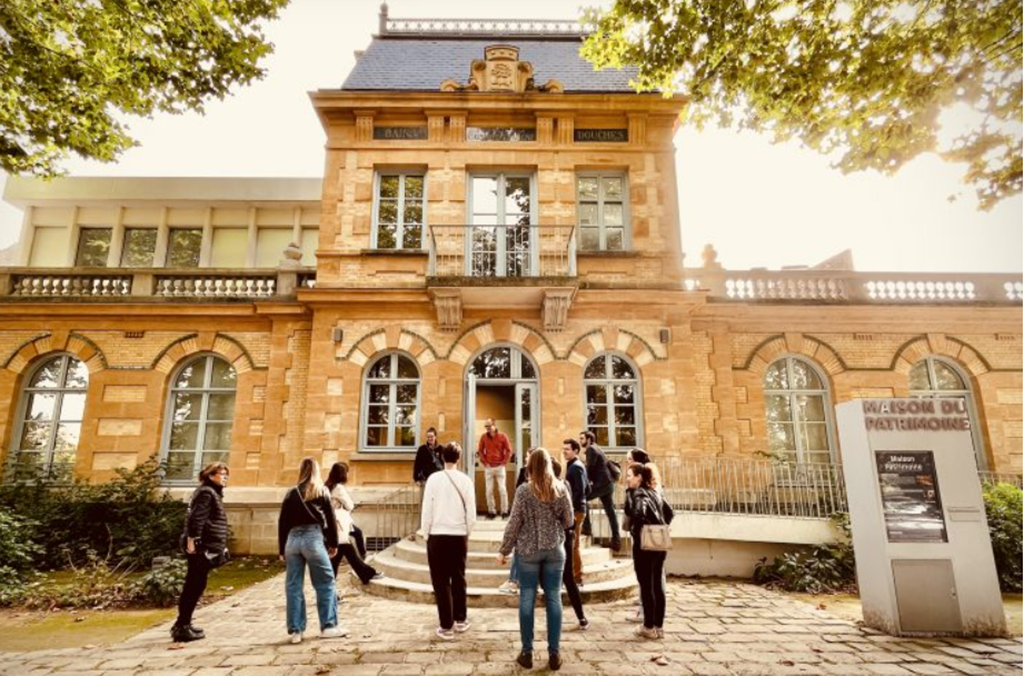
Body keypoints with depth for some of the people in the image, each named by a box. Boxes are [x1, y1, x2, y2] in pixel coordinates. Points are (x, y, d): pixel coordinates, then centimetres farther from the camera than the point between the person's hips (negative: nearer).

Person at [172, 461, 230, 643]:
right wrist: (191, 541, -26)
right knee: (195, 586, -4)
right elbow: (195, 518, -22)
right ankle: (182, 627, 2)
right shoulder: (207, 492, -12)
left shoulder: (213, 492, 19)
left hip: (205, 546, 10)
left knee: (193, 586, 16)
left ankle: (183, 624, 25)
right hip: (202, 546, -10)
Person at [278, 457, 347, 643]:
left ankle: (296, 630, 11)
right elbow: (330, 519, 5)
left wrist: (282, 549, 17)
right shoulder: (322, 491, 7)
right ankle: (328, 626, 7)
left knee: (293, 586, 9)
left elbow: (282, 523, 11)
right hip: (313, 538, -3)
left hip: (293, 539, 3)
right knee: (325, 583, 6)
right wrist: (333, 543, 12)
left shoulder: (291, 494, 12)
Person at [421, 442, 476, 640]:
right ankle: (460, 620, 29)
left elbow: (427, 510, -6)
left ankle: (446, 627, 12)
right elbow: (471, 514, -2)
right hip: (459, 536, 2)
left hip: (437, 536, -2)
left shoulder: (434, 478, -9)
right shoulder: (465, 480, -5)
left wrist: (426, 534, 7)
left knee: (441, 581, 8)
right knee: (459, 579, 17)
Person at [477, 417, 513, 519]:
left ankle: (504, 511, 6)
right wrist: (484, 463, 0)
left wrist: (504, 462, -6)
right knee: (489, 490, 4)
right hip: (488, 467, 2)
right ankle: (491, 511, 13)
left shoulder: (503, 436, -4)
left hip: (500, 467, -2)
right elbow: (480, 451, 8)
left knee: (502, 489, -2)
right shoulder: (483, 437, 2)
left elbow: (509, 451, -1)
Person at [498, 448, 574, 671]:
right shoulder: (561, 488, -3)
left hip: (528, 551, -2)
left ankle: (527, 652, 15)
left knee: (527, 599, 8)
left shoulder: (524, 490, -10)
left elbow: (514, 523, -7)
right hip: (554, 550, 2)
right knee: (554, 599, 8)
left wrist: (504, 550, 3)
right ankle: (554, 653, 14)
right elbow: (569, 521, 4)